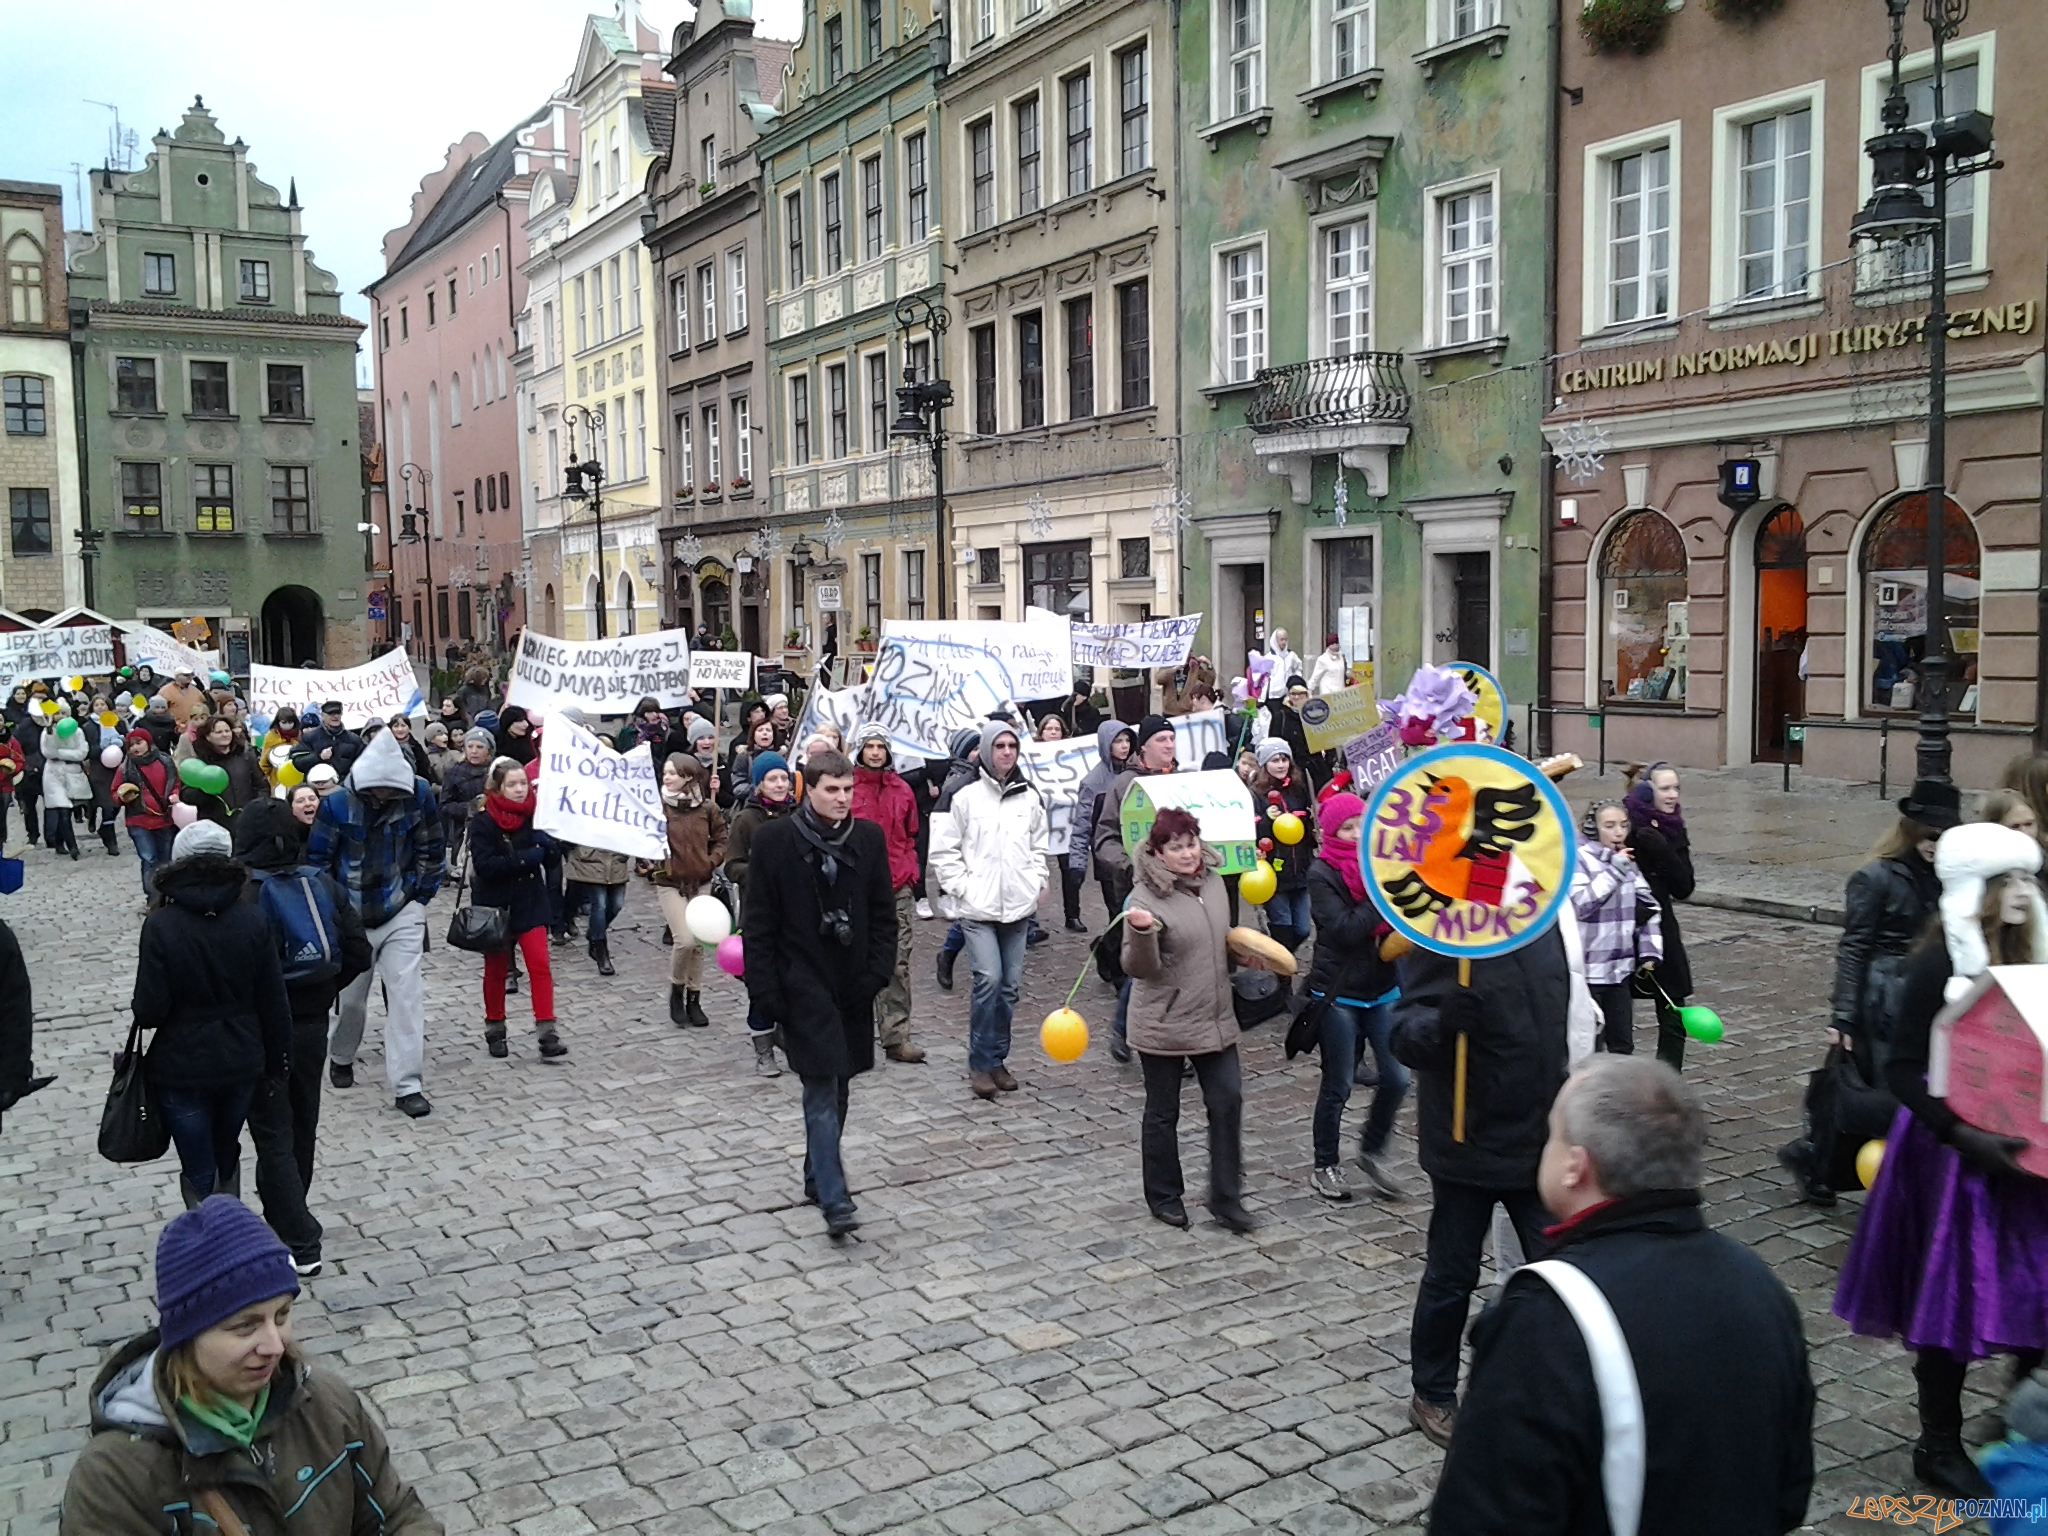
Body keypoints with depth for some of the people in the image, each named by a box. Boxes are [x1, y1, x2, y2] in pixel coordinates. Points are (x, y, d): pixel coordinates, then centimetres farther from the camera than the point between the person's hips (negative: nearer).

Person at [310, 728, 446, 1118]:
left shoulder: (419, 794, -13)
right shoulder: (337, 803, -16)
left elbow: (429, 850, 0)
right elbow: (317, 859, -4)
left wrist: (421, 896, 2)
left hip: (402, 914, 0)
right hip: (351, 917, 0)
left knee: (406, 993, -9)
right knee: (351, 997, 13)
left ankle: (406, 1085, -5)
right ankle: (341, 1058, 43)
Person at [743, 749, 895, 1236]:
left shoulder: (868, 837, 3)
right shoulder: (776, 839, -6)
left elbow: (883, 913, 8)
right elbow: (759, 923, -4)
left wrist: (876, 972, -3)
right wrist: (765, 990, -9)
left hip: (853, 984, 4)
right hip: (803, 982, -4)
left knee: (836, 1086, 13)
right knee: (822, 1088, -10)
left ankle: (817, 1176, 30)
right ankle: (834, 1199, -9)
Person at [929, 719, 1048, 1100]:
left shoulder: (1029, 797, 9)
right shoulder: (965, 796, -3)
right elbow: (943, 850, 0)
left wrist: (1037, 882, 8)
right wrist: (962, 888, -7)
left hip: (1018, 906, 4)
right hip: (977, 908, -4)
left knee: (1009, 985, 7)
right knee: (988, 979, -14)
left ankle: (998, 1059, 20)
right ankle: (980, 1063, -2)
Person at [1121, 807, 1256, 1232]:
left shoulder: (1213, 881, 4)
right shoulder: (1147, 896, -17)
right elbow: (1139, 968, -21)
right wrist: (1142, 931, -38)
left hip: (1215, 1018, 6)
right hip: (1163, 1025, -6)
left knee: (1228, 1101, 4)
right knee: (1163, 1112, 8)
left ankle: (1226, 1198, 15)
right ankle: (1164, 1197, 26)